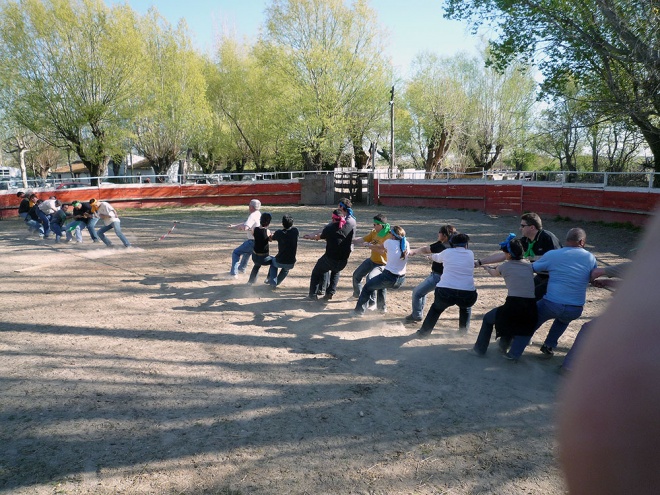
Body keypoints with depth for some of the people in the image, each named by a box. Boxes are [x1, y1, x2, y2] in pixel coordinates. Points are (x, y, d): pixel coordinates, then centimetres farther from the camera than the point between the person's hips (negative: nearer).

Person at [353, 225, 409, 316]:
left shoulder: (390, 242, -10)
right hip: (401, 280, 6)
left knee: (367, 287, 16)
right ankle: (382, 307, 42)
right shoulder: (406, 244, 1)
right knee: (381, 284, 35)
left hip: (389, 277, -5)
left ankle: (359, 310, 19)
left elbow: (376, 248, 7)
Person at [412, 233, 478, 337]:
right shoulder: (470, 254, 12)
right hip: (467, 295, 1)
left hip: (445, 293, 0)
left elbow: (435, 257, 28)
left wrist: (432, 256, 52)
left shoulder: (447, 252, 8)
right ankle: (463, 331, 37)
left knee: (436, 308, 30)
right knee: (466, 307, 37)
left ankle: (424, 332, 32)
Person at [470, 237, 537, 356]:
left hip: (513, 306, -4)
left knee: (488, 319, 24)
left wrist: (487, 268, 49)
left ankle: (480, 349, 26)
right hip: (531, 310, 4)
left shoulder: (505, 266, 3)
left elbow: (493, 273, 26)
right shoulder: (529, 266, 13)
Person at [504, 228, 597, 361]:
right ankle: (549, 346, 33)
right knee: (564, 318, 38)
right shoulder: (590, 258, 2)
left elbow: (532, 268, 7)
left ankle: (514, 354, 22)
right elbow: (592, 278, 17)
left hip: (551, 304, -2)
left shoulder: (552, 255, -3)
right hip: (575, 311, 2)